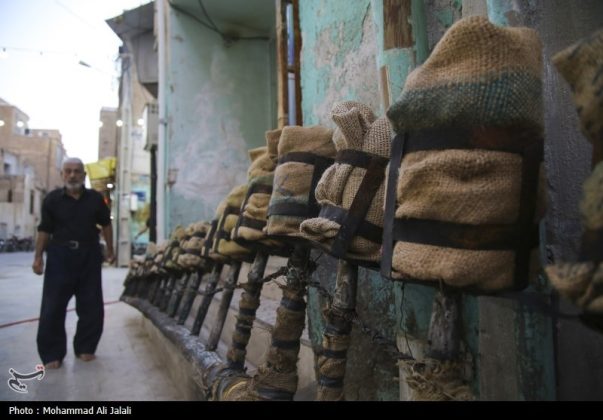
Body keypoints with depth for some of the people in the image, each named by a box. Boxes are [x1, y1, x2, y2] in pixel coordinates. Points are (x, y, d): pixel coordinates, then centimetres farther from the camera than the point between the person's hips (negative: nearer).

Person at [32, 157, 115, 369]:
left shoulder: (95, 198, 2)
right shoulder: (52, 199, -2)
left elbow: (106, 225, 11)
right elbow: (45, 230, 2)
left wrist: (110, 250, 12)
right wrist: (38, 257, -2)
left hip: (89, 256, 2)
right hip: (60, 256, -1)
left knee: (91, 306, 6)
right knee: (53, 307, -1)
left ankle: (85, 348, 22)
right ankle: (52, 354, 11)